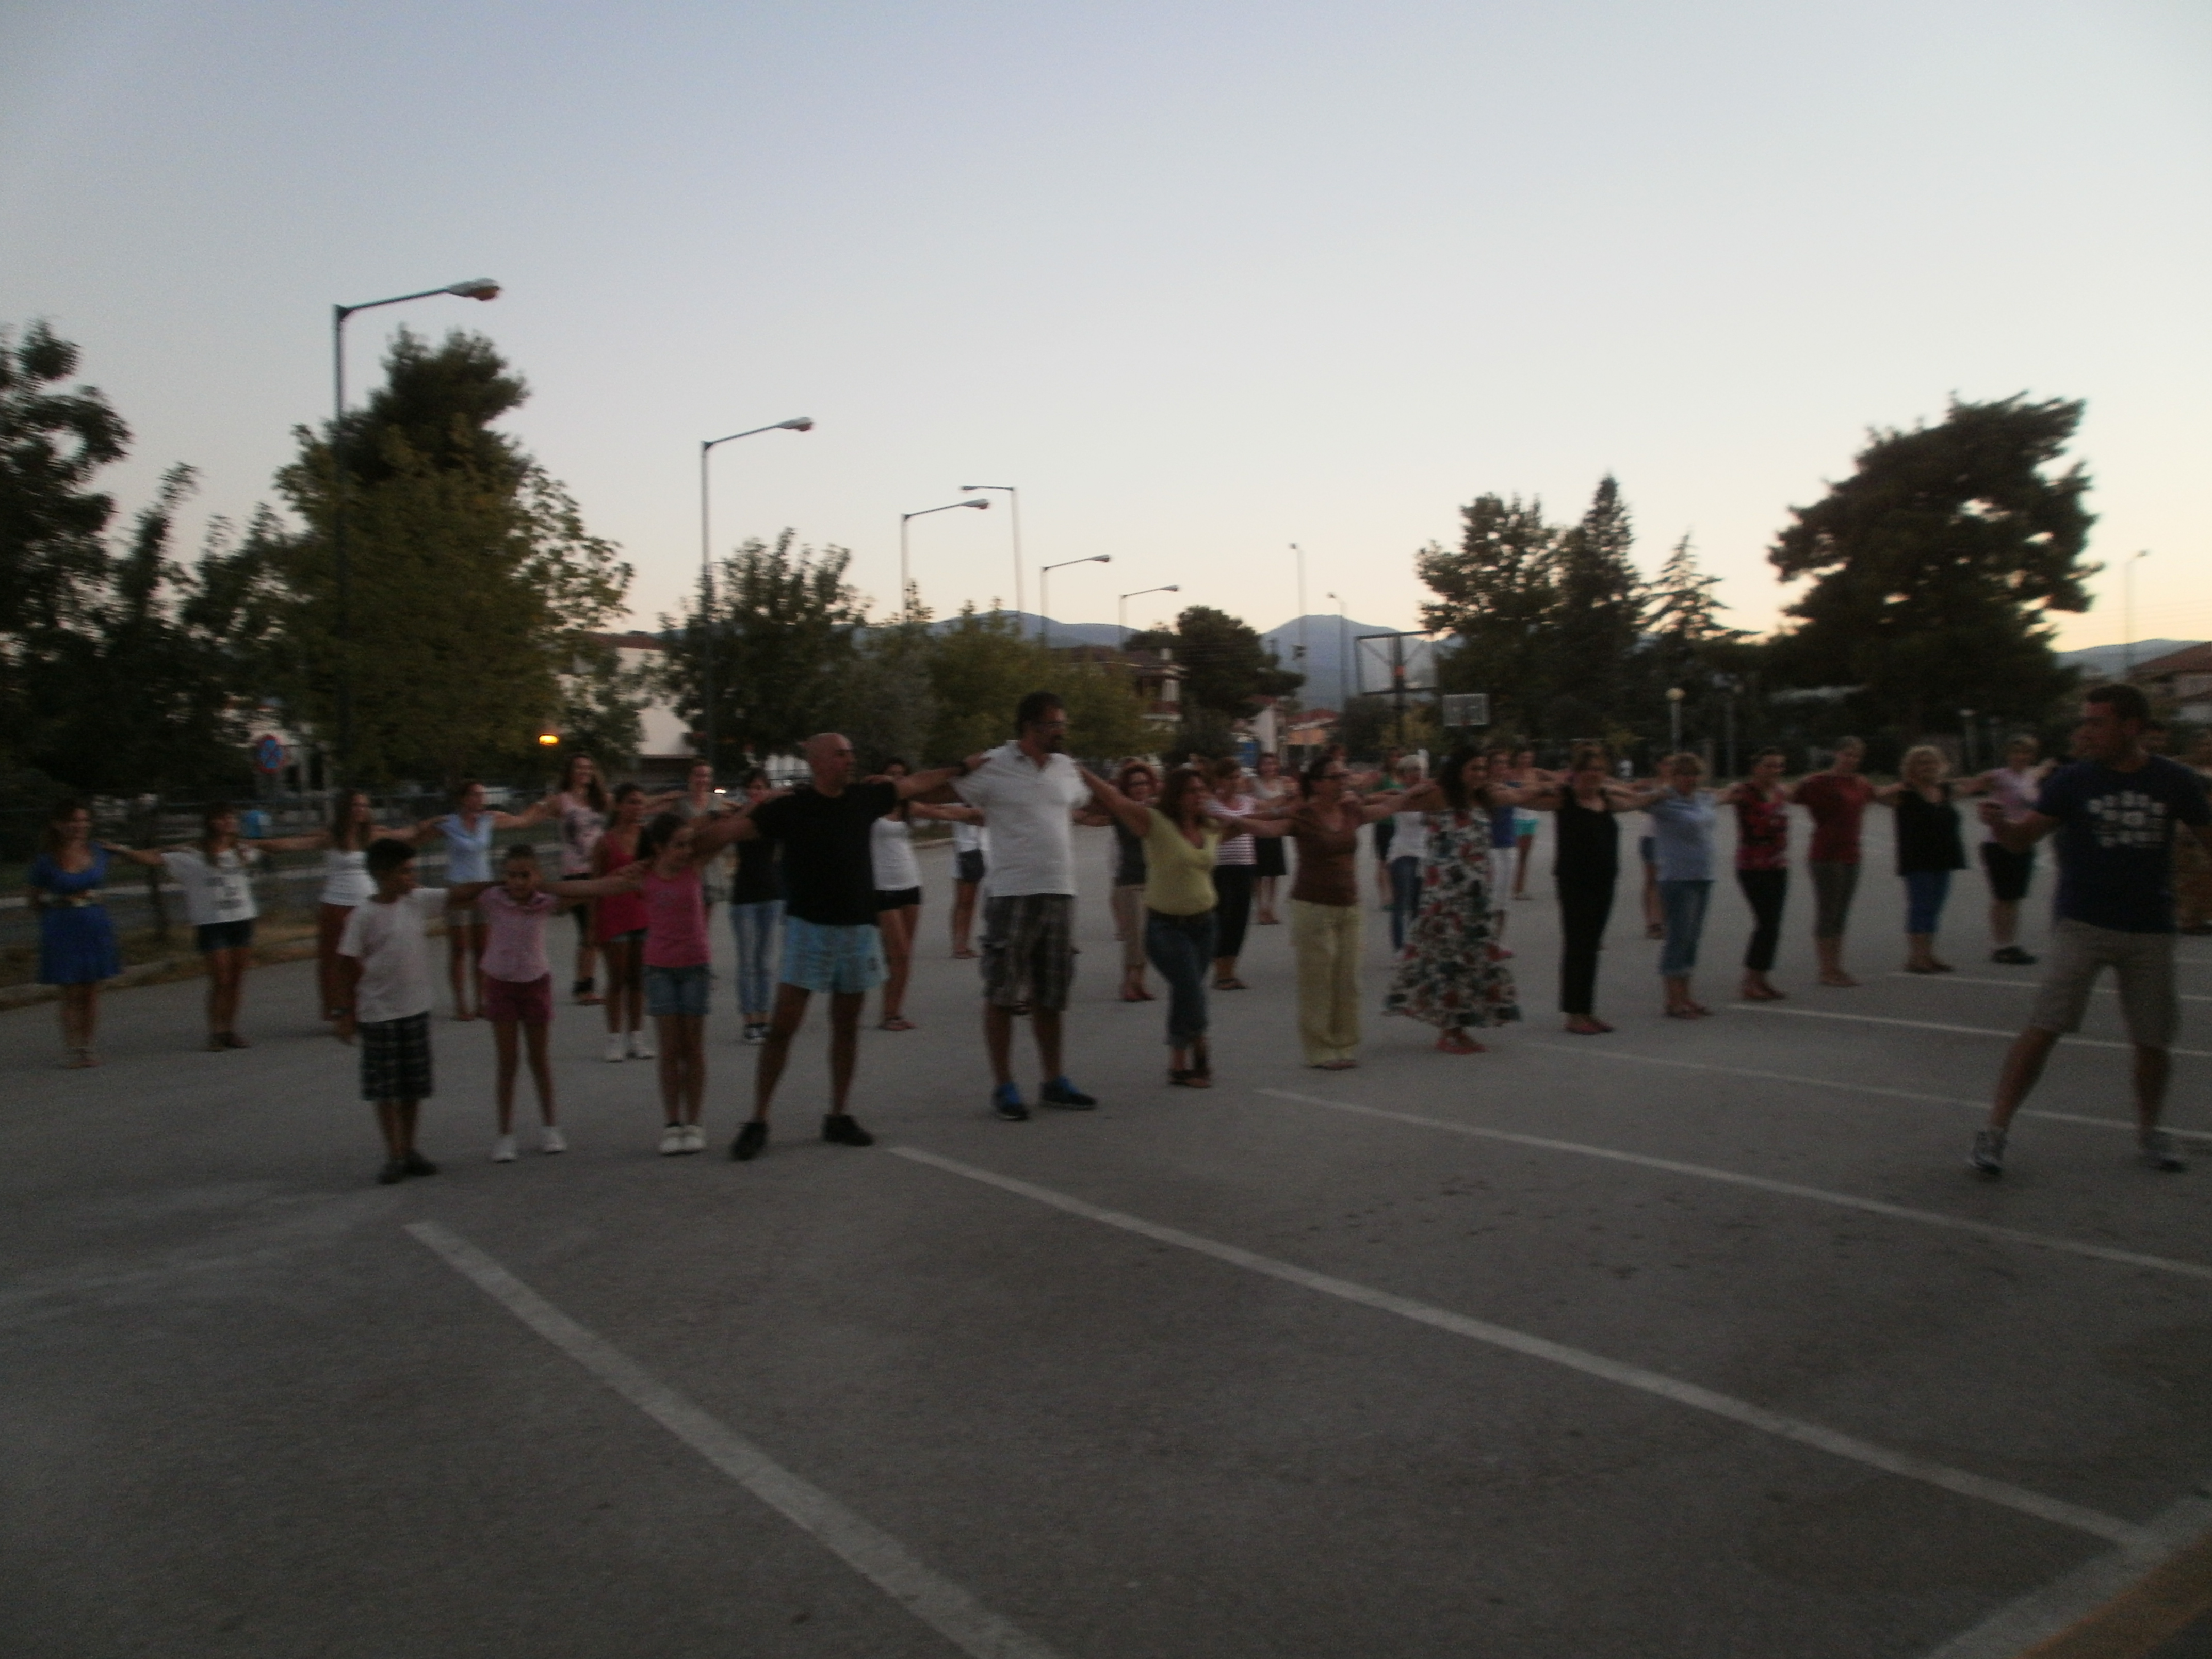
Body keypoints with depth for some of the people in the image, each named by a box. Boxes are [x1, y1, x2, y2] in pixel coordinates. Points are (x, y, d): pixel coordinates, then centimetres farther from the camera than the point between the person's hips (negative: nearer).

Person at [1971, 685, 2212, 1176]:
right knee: (2045, 1027, -12)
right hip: (2081, 926, -2)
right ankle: (1994, 1130, -7)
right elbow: (2025, 837, -4)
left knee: (2153, 1040, 8)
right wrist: (2000, 823, -25)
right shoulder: (2073, 781, -2)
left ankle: (2150, 1131, 33)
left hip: (2150, 932, 2)